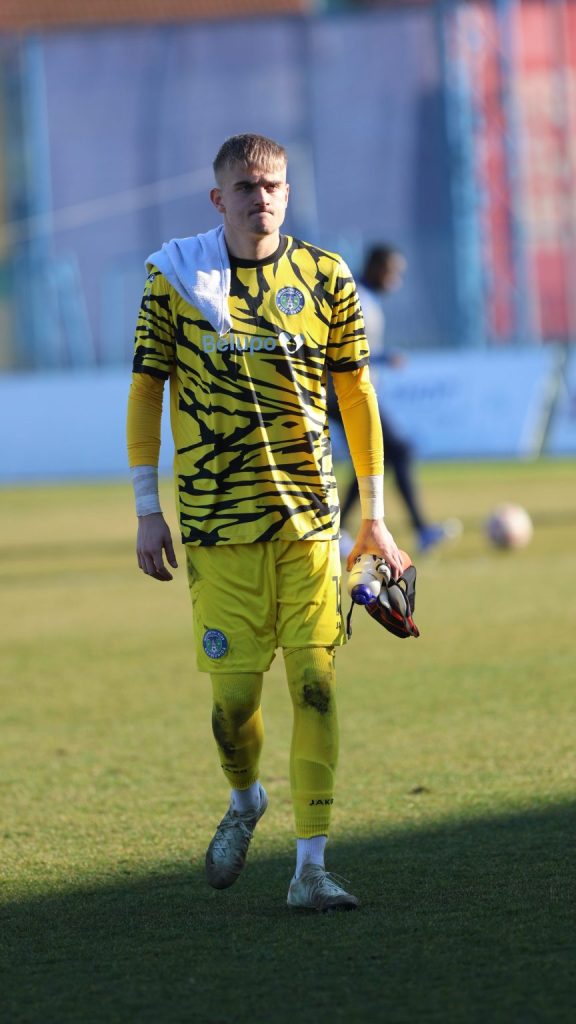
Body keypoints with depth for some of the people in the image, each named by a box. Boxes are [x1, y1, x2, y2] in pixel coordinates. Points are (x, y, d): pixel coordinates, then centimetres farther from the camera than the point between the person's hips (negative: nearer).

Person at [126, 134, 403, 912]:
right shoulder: (175, 278, 1)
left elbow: (357, 394, 10)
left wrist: (375, 515, 11)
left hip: (310, 520, 1)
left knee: (316, 686, -7)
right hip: (217, 523, -1)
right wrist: (147, 511, 3)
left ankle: (311, 868, -3)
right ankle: (244, 801, 32)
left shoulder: (326, 279, 4)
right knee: (234, 691, -1)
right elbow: (146, 389, 6)